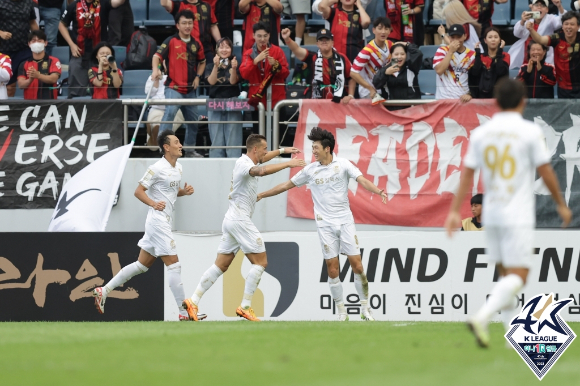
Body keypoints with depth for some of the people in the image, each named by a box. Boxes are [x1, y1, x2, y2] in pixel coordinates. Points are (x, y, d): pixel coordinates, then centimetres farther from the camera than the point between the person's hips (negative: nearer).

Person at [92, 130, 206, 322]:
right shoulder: (157, 168, -13)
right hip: (158, 220, -9)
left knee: (142, 265, 13)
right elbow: (138, 191, -11)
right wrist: (154, 203, -27)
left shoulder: (178, 168, 13)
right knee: (174, 265, -9)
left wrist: (185, 191, 5)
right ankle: (184, 312, -7)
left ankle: (104, 291, 19)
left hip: (164, 223, 9)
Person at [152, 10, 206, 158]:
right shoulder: (171, 41, -6)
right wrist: (155, 69, -37)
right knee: (169, 113, -27)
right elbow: (157, 55, -17)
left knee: (193, 120, 15)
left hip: (190, 90, 6)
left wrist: (198, 76, 8)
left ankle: (190, 150, 31)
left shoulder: (196, 44, 8)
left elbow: (202, 62, 24)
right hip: (174, 88, -6)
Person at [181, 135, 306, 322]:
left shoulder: (245, 161, 15)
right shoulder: (244, 164, -14)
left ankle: (193, 301, 1)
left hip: (231, 220, 10)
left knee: (220, 265, 7)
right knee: (260, 262, -6)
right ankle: (245, 307, -9)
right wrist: (288, 164, -34)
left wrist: (282, 150, 36)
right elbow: (261, 171, -37)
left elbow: (262, 159, 40)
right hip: (240, 220, -10)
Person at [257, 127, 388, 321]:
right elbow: (287, 185, 16)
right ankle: (342, 311, 5)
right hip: (325, 224, 1)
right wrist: (262, 195, 19)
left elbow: (362, 180, -12)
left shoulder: (343, 164, -1)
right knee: (332, 269, -4)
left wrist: (378, 191, -31)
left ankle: (365, 308, 5)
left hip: (345, 221, -1)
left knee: (356, 264, -6)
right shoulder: (310, 170, 6)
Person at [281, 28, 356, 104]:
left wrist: (350, 96, -4)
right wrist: (287, 39, -38)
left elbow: (352, 77, 6)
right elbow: (297, 49, -19)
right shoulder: (313, 58, -3)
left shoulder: (342, 58, -1)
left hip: (339, 102, 0)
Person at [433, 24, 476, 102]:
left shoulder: (472, 55, 5)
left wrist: (469, 94, -15)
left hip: (463, 99, 1)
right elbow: (439, 70, -11)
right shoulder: (442, 51, 4)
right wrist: (451, 52, -11)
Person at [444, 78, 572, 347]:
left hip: (491, 214, 5)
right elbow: (546, 171, -4)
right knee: (517, 276, -7)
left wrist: (455, 211, 5)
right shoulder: (530, 132, -7)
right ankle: (482, 318, -28)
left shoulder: (480, 133, 5)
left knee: (506, 274, 16)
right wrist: (561, 204, 9)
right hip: (518, 215, -5)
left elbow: (467, 173, 3)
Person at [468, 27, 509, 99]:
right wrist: (477, 53, -5)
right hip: (482, 95, 2)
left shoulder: (505, 56, 4)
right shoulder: (480, 57, 10)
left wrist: (499, 51, -11)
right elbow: (475, 72, -8)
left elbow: (500, 71, -15)